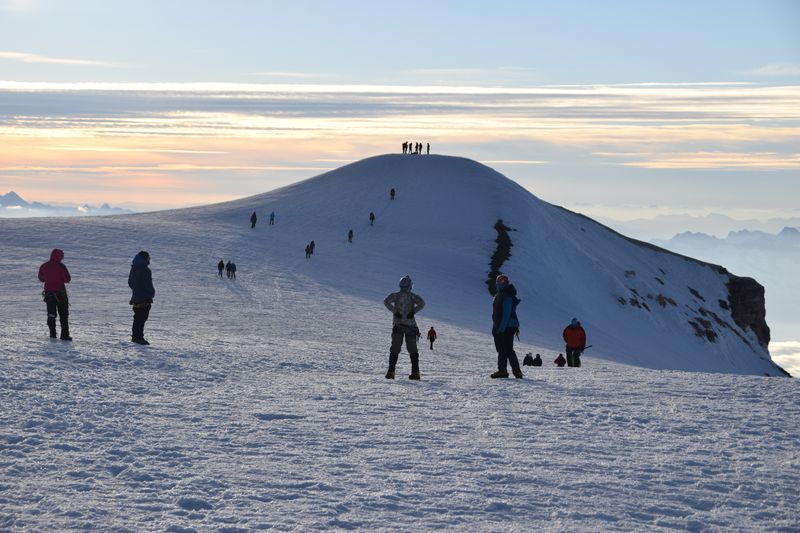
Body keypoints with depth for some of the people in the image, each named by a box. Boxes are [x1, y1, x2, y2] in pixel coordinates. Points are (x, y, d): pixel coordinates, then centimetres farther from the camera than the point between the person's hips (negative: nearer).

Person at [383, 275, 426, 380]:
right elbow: (422, 303, -16)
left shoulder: (395, 295, 2)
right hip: (410, 324, 0)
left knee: (395, 349, 3)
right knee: (412, 349, 6)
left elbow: (386, 301, -14)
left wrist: (394, 311, -12)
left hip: (397, 325, 0)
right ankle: (415, 372, -1)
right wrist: (413, 311, -12)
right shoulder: (413, 296, 1)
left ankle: (391, 371, -6)